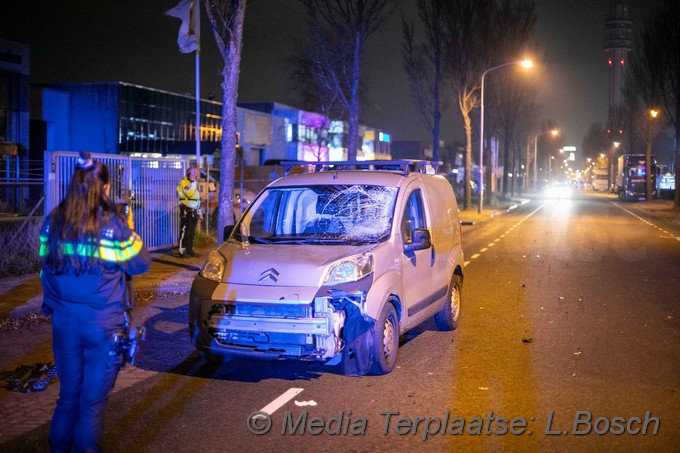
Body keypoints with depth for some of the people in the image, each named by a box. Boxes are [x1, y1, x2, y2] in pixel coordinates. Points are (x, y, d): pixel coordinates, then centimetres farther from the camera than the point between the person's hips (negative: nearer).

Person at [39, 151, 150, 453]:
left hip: (64, 319, 4)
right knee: (92, 400, 7)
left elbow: (46, 267, 8)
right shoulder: (112, 225, -13)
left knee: (68, 395, 19)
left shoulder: (53, 222, -1)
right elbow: (141, 263, -2)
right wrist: (129, 235, 11)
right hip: (103, 323, -4)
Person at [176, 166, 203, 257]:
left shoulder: (195, 184, 19)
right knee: (184, 231, -10)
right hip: (186, 211, -8)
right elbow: (189, 194, -26)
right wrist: (192, 182, -23)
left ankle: (190, 250, 17)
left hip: (194, 211, 8)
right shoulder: (184, 182, -9)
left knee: (192, 232, 11)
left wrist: (200, 212, 22)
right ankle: (182, 251, -10)